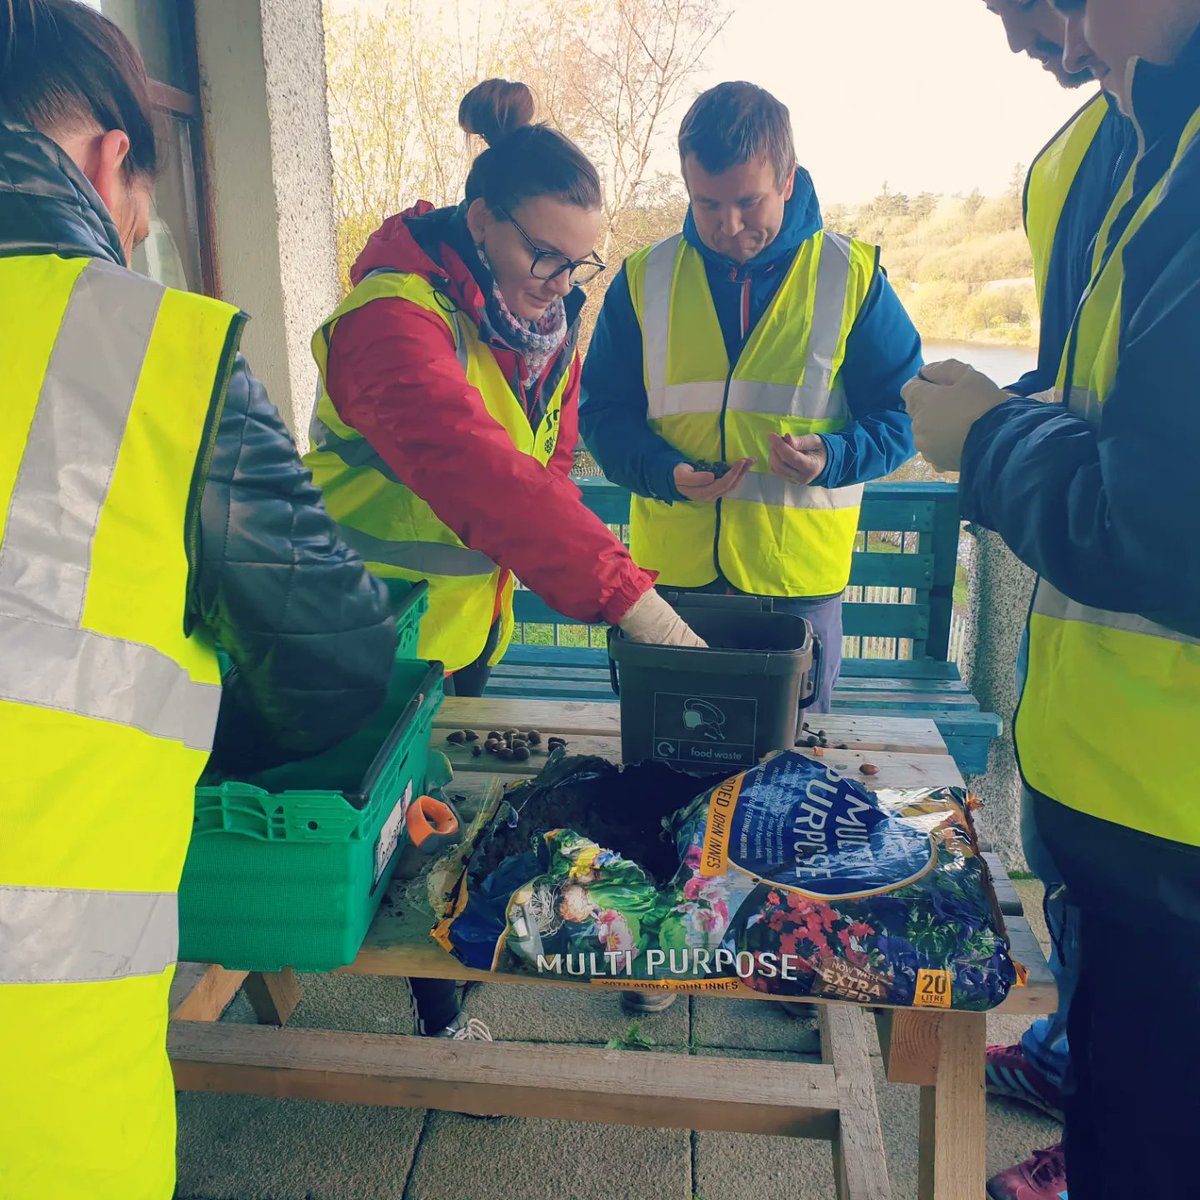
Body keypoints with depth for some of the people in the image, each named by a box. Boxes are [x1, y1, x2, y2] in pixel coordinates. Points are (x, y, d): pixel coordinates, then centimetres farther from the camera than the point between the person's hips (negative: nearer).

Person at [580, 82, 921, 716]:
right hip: (669, 569, 1)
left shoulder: (853, 276, -1)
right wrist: (665, 472, -15)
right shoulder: (644, 278, 3)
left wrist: (833, 457, -19)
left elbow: (902, 411, 2)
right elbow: (603, 413, 5)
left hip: (798, 576, -1)